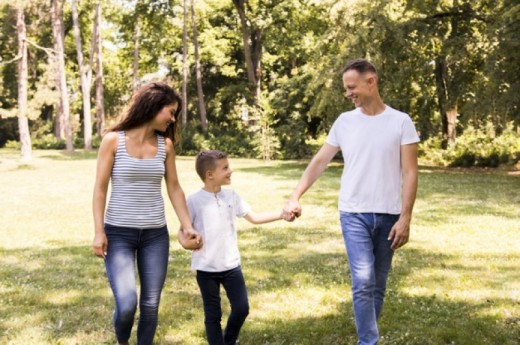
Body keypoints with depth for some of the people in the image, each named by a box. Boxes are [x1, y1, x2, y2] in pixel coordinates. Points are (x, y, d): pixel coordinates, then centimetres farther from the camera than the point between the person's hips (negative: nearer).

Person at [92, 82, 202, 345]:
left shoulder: (165, 144, 3)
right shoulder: (113, 140, -6)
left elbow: (174, 188, 9)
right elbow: (100, 189, -5)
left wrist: (188, 226, 4)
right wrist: (99, 232, -11)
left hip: (155, 235, 4)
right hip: (119, 233, -4)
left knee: (151, 304, 5)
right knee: (126, 303, -13)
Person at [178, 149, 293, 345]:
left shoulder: (231, 196, 3)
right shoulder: (194, 201, -10)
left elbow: (254, 218, 11)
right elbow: (182, 230, -5)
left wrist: (281, 214, 1)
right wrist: (185, 241, -29)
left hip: (231, 265, 4)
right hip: (206, 268, -4)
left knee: (241, 308, 3)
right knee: (213, 315, 6)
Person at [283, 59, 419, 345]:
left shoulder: (400, 122, -2)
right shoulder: (344, 121, 4)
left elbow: (409, 173, -3)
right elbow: (320, 161, 7)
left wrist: (405, 218, -10)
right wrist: (295, 197, -2)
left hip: (388, 215, 0)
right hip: (354, 214, 0)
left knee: (378, 284, 10)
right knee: (363, 281, -11)